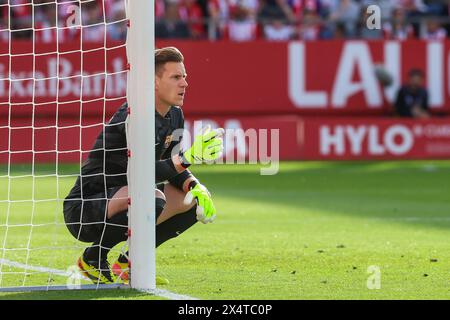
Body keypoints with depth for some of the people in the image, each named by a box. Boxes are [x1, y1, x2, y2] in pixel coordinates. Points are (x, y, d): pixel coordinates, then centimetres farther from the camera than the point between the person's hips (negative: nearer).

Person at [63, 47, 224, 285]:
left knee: (192, 200, 3)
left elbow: (173, 168, 12)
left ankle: (128, 263, 8)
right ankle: (93, 259, -12)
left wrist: (196, 187, -8)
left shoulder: (175, 116, 6)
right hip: (84, 209, -10)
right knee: (153, 199, -35)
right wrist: (189, 157, -38)